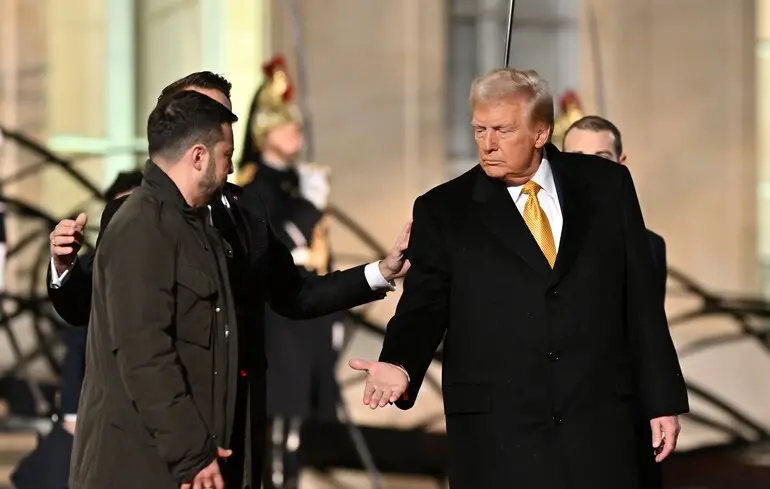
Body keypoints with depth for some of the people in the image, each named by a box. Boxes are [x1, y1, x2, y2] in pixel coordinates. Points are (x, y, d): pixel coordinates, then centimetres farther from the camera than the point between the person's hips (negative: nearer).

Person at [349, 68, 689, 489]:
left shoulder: (605, 185, 6)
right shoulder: (443, 210, 3)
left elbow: (640, 297, 8)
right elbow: (423, 309, 2)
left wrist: (663, 400, 8)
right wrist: (401, 367, -19)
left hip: (597, 422, 1)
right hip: (495, 432, -1)